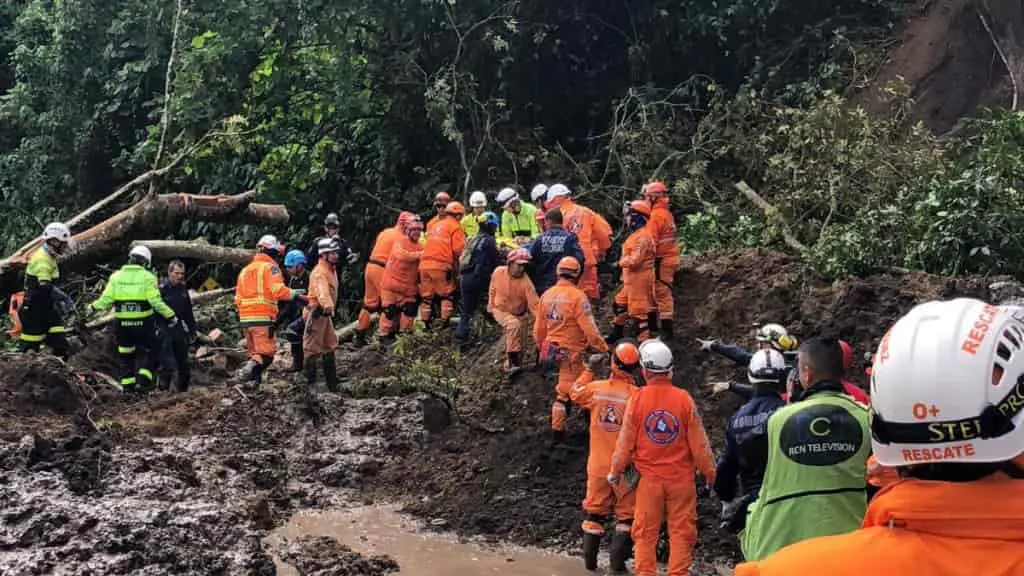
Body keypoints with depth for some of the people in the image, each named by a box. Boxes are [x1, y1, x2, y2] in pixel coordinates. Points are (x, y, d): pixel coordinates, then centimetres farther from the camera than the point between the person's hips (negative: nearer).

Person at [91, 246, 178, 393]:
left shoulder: (116, 276, 3)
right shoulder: (148, 277, -6)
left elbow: (106, 299, 1)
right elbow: (156, 302, -14)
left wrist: (94, 307, 20)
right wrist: (171, 316, -8)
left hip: (122, 323, 3)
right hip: (143, 323, -3)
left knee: (126, 354, 19)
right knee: (151, 351, 13)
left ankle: (127, 384, 20)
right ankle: (143, 379, -3)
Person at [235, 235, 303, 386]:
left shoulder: (245, 270, 19)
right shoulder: (270, 267, -3)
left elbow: (238, 298, 19)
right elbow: (278, 290, -17)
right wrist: (294, 293, -2)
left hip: (245, 317, 7)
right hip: (263, 318, -7)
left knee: (254, 353, 16)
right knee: (266, 353, -7)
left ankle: (254, 381, 3)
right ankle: (249, 369, -32)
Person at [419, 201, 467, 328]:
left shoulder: (433, 223, 19)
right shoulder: (455, 227, -1)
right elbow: (458, 249, -8)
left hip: (425, 264, 6)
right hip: (442, 266, -6)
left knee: (427, 296, 13)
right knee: (447, 295, 8)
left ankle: (425, 323, 15)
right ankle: (445, 322, 4)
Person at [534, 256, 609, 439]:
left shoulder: (547, 295, 3)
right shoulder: (577, 296, -17)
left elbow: (539, 326, 11)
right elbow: (589, 328, -19)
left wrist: (541, 345, 27)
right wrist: (603, 348, -8)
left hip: (552, 348, 7)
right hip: (571, 351, -7)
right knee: (565, 390, 6)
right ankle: (557, 430, 17)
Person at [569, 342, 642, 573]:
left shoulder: (595, 388, -7)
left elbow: (575, 394, 15)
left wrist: (589, 370, 23)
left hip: (598, 465, 4)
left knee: (595, 511, 17)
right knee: (626, 514, 11)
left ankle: (589, 560, 24)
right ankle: (618, 562, 9)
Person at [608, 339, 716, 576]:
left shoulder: (637, 399, -9)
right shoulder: (684, 399, -10)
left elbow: (626, 441, -2)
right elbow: (699, 443, -4)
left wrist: (615, 471, 15)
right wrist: (710, 473, 10)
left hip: (649, 479, 0)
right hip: (681, 478, 0)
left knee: (645, 533, 11)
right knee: (681, 532, 8)